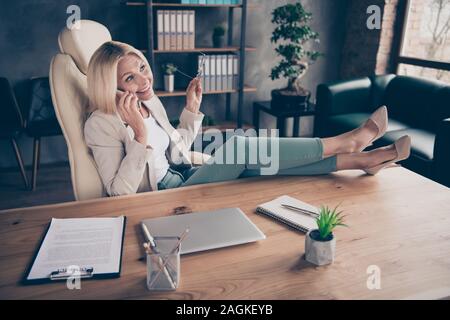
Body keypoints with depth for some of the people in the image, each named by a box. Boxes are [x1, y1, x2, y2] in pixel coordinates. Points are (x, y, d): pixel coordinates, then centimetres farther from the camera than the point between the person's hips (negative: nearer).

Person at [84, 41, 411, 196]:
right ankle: (346, 141, -8)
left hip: (185, 178, 8)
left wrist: (192, 108, 4)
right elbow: (120, 192, -22)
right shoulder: (101, 124, -16)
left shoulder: (151, 102, 6)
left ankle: (358, 160, -3)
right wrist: (139, 134, -31)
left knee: (253, 164, -11)